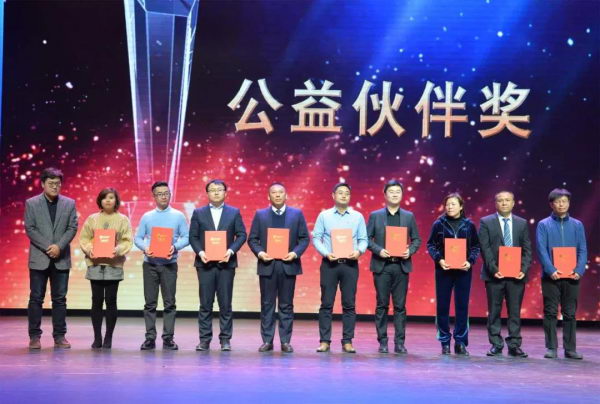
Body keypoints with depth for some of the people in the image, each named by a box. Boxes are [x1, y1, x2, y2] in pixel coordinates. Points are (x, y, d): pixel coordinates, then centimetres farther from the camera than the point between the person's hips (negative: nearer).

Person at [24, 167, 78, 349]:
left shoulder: (69, 203, 6)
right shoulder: (31, 203, 3)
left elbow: (72, 228, 1)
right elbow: (29, 229, -3)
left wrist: (59, 246, -13)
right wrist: (47, 247, -13)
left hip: (61, 259, 1)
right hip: (39, 258, -1)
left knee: (60, 299, 4)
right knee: (36, 298, 1)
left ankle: (59, 336, 9)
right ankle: (34, 336, 6)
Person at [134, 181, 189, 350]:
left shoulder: (178, 216, 4)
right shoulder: (147, 217, 8)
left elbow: (186, 237, 2)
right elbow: (138, 238, 6)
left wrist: (175, 247, -16)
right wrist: (145, 248, -14)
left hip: (169, 264, -1)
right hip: (150, 264, 1)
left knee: (169, 303, 0)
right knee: (150, 303, 2)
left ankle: (168, 338, 4)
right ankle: (150, 338, 7)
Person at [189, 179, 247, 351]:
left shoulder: (234, 212, 7)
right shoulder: (198, 213, 8)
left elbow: (241, 235, 3)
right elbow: (193, 236, 5)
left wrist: (231, 250, -12)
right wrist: (200, 252, -11)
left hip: (226, 263, 0)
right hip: (205, 263, 0)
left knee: (225, 304, 2)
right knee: (205, 303, 2)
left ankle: (225, 339, 8)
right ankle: (204, 340, 7)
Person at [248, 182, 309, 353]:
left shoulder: (297, 214, 6)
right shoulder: (260, 215, 7)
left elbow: (304, 238, 4)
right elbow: (252, 239, 5)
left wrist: (295, 253, -11)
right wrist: (260, 253, -12)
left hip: (288, 265, 0)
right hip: (267, 265, 0)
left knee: (286, 305, 4)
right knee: (267, 304, 4)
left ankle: (285, 341, 9)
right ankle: (267, 340, 9)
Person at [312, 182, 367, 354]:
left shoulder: (358, 217, 9)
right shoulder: (324, 216, 5)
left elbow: (363, 240, 7)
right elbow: (316, 238, 2)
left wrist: (359, 251, -13)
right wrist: (326, 253, -13)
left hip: (350, 264, 1)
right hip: (329, 263, -1)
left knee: (349, 304, 1)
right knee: (326, 303, -1)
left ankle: (347, 341, 7)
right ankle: (325, 341, 4)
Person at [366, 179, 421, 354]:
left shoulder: (409, 216, 10)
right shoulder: (375, 215, 6)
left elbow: (416, 240, 11)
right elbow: (367, 238, 3)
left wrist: (410, 251, -8)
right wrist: (378, 250, -12)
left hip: (401, 266, 1)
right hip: (382, 266, -1)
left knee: (400, 306, 1)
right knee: (382, 305, 2)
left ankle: (400, 343, 5)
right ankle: (382, 342, 7)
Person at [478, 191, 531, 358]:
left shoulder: (522, 223, 10)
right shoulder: (486, 222, 3)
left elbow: (527, 250, 7)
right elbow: (485, 249, -4)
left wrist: (524, 269, -7)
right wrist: (494, 269, -14)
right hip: (495, 274, -2)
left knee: (515, 311, 3)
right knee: (494, 311, 3)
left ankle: (514, 345, 9)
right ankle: (496, 345, 10)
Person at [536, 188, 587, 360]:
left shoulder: (577, 225, 9)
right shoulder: (543, 225, 3)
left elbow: (583, 250, 5)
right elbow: (541, 250, -5)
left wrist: (579, 270, -10)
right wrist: (551, 270, -17)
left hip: (571, 276, 2)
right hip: (551, 276, -2)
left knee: (570, 313, 6)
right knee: (550, 313, 1)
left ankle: (570, 348, 11)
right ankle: (551, 348, 7)